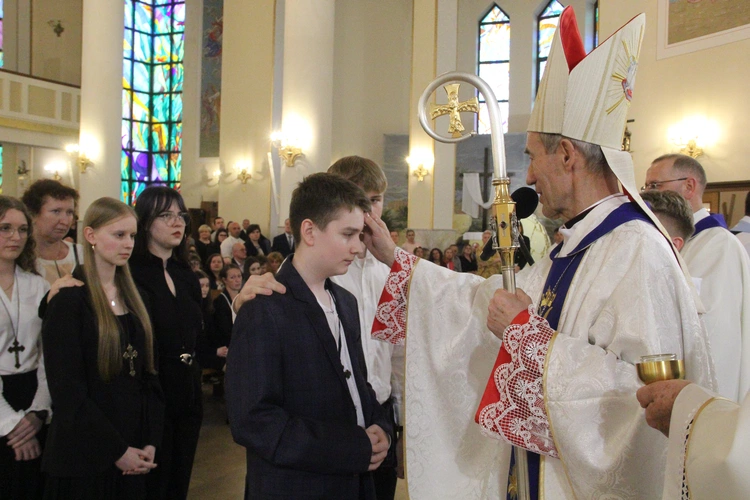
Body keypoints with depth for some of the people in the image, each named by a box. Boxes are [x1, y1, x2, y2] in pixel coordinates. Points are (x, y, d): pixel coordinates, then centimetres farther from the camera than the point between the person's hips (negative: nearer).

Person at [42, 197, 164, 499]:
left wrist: (151, 441, -2)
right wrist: (116, 450, -14)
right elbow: (67, 390, -16)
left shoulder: (133, 296, 8)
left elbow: (148, 371, 8)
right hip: (85, 456, -6)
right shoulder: (69, 299, -12)